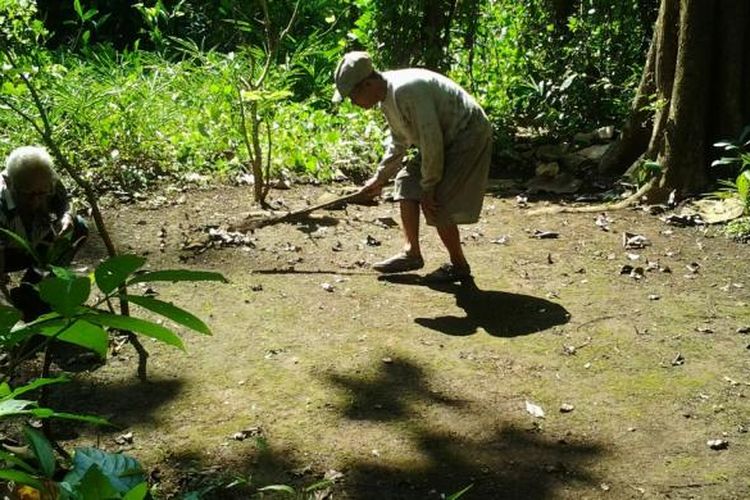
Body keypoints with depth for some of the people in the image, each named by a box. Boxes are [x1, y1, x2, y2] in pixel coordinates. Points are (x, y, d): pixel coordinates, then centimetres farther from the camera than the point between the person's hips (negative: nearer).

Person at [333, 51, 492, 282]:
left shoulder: (407, 90, -28)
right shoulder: (387, 96, 4)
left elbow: (431, 140, -27)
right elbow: (398, 143, 19)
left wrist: (429, 187, -19)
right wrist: (379, 178, 21)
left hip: (469, 135, -10)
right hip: (446, 139, 10)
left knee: (436, 204, -12)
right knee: (407, 182, 8)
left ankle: (459, 265, 5)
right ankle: (411, 253, 13)